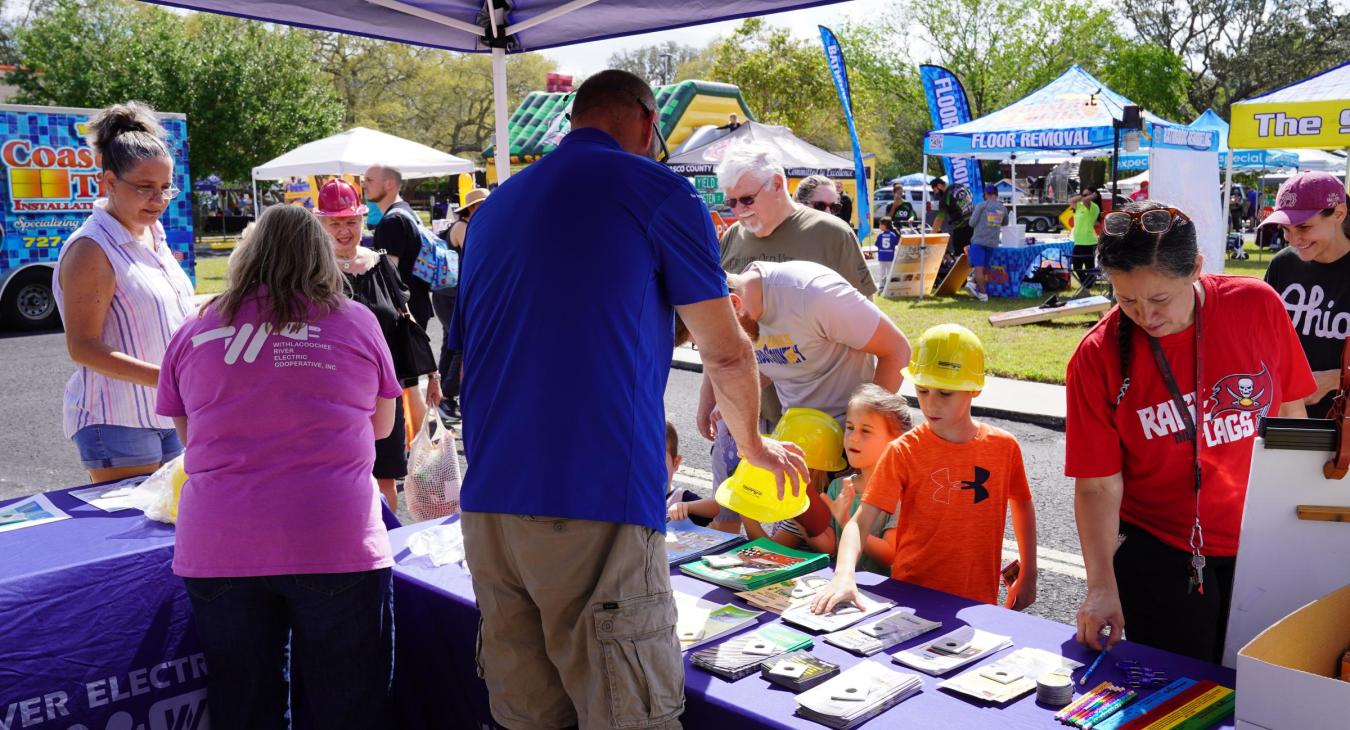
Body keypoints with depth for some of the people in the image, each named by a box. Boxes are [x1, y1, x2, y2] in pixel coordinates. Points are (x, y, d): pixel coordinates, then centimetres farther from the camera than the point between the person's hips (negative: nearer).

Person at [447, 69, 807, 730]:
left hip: (487, 507, 7)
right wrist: (754, 445, 24)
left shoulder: (494, 207, 21)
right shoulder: (655, 189, 2)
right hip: (595, 508, -7)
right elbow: (726, 355, 5)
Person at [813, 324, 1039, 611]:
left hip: (978, 599, 2)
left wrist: (1028, 577, 16)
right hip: (912, 594, -2)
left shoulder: (1003, 446, -1)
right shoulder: (903, 451, -10)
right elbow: (861, 521, -17)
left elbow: (1022, 504, 16)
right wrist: (844, 575, -34)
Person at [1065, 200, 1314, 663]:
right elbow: (1098, 486, -14)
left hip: (1261, 545, 3)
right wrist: (1102, 586, -20)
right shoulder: (1097, 357, -17)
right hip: (1158, 555, -2)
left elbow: (1291, 413, 3)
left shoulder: (1257, 306, -11)